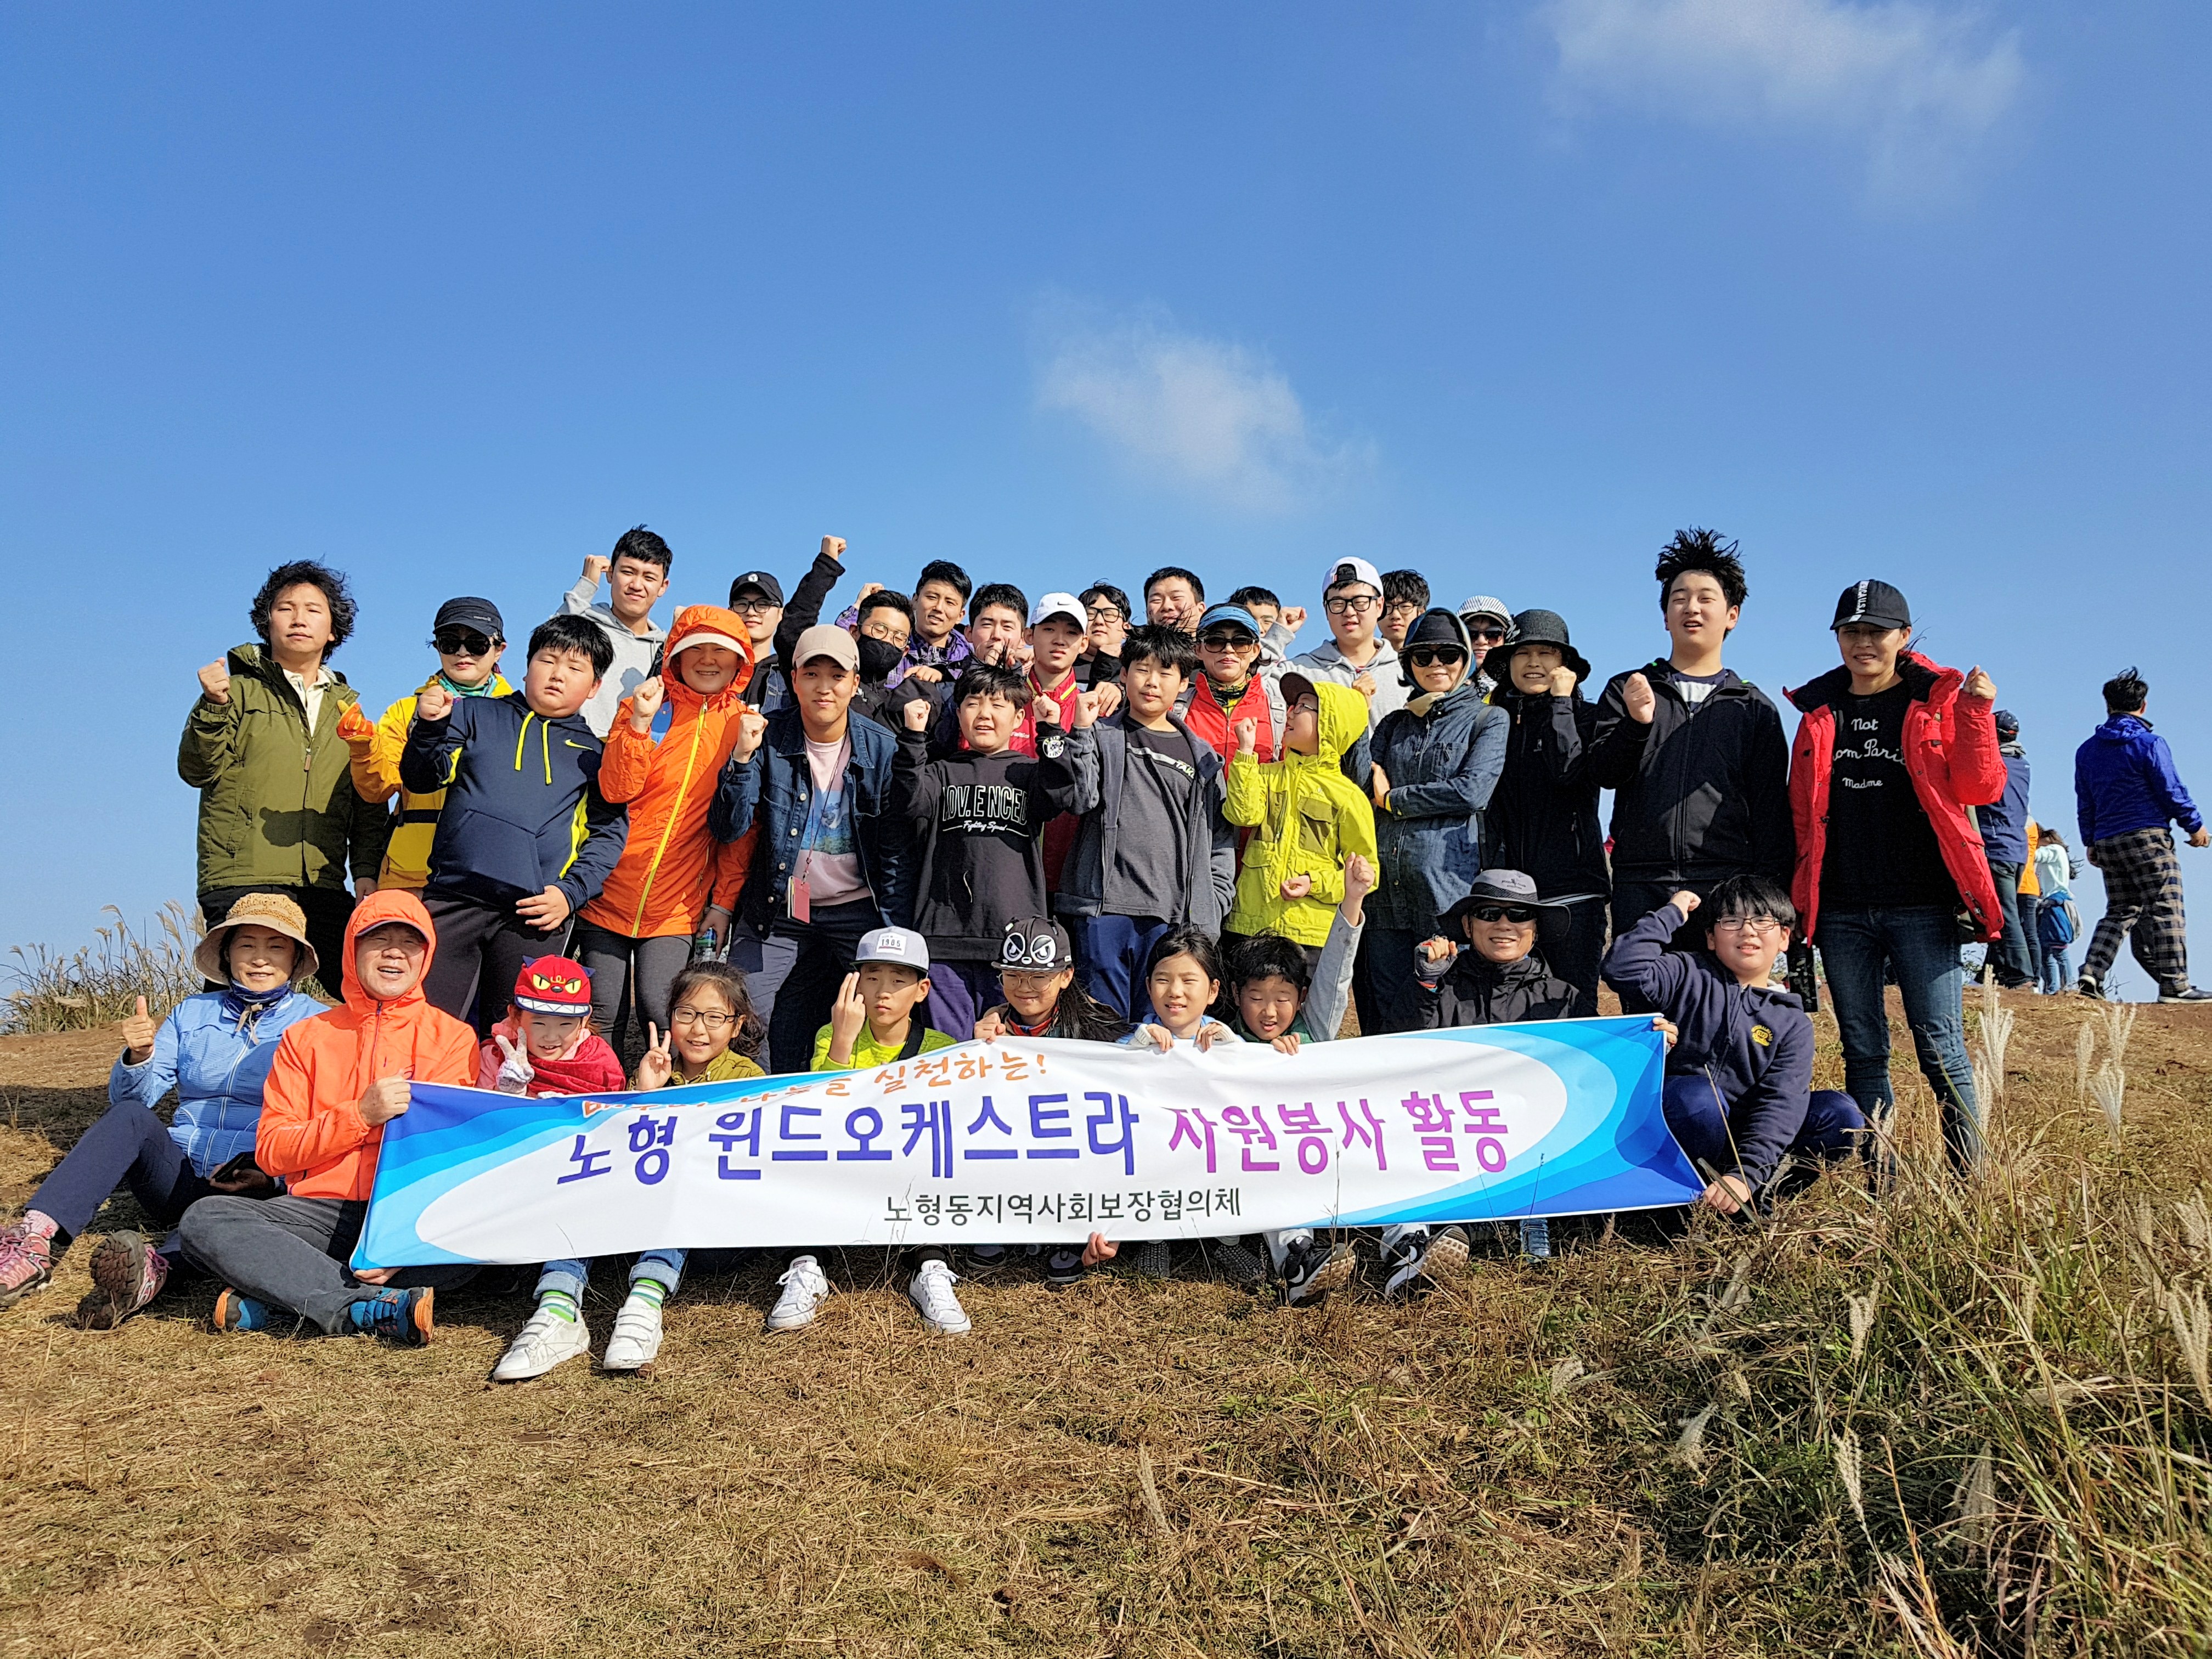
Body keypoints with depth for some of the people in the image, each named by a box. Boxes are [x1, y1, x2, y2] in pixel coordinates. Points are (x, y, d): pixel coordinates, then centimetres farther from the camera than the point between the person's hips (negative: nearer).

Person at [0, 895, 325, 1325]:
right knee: (130, 1116, -26)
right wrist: (138, 1057, -16)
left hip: (254, 1185, -3)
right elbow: (133, 1097, 7)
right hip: (181, 1176, 3)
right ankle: (36, 1238, -40)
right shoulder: (192, 1013, 14)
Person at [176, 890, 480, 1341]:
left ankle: (273, 1301, -26)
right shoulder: (306, 1038, 15)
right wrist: (361, 1114, -11)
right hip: (321, 1214, 2)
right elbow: (271, 1152, 5)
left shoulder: (453, 1036, 9)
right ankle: (377, 1308, -30)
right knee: (204, 1220, -23)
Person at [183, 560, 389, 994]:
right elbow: (197, 770, -3)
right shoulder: (240, 688, 8)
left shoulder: (347, 705, 19)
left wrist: (366, 870, 3)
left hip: (324, 888, 3)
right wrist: (214, 707, -18)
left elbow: (367, 799, 15)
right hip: (243, 883, -3)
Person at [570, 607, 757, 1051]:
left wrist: (724, 901, -2)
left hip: (677, 905, -1)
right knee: (603, 1013, 3)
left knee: (657, 1007, -13)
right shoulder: (641, 706, 4)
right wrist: (639, 722, -18)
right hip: (610, 893, 1)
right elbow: (616, 790, -8)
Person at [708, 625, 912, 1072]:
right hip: (781, 916, 1)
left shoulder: (883, 748, -6)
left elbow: (895, 849, -2)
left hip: (857, 912, 0)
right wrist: (742, 757, -24)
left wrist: (893, 933, -7)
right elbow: (728, 830, -11)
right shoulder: (768, 739, -5)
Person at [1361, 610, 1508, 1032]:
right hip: (1388, 888, 4)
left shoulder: (1488, 720, 6)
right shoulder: (1394, 724, 19)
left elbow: (1472, 791, -10)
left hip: (1450, 886, -4)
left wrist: (1393, 799, -3)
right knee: (1386, 1022, 5)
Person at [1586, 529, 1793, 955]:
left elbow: (1772, 810, 9)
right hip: (1640, 887, 0)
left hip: (1728, 887, 0)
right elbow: (1603, 773, 3)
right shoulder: (1627, 691, 15)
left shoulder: (1754, 708, 14)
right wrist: (1637, 724, -17)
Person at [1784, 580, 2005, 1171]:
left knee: (1941, 1051, -4)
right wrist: (1798, 896, 10)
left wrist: (1976, 714, -16)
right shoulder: (1820, 709, 13)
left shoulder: (1939, 699, 4)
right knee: (1863, 1053, 7)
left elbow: (1980, 789, -4)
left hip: (1921, 907, -3)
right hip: (1842, 913, 3)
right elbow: (1800, 810, 15)